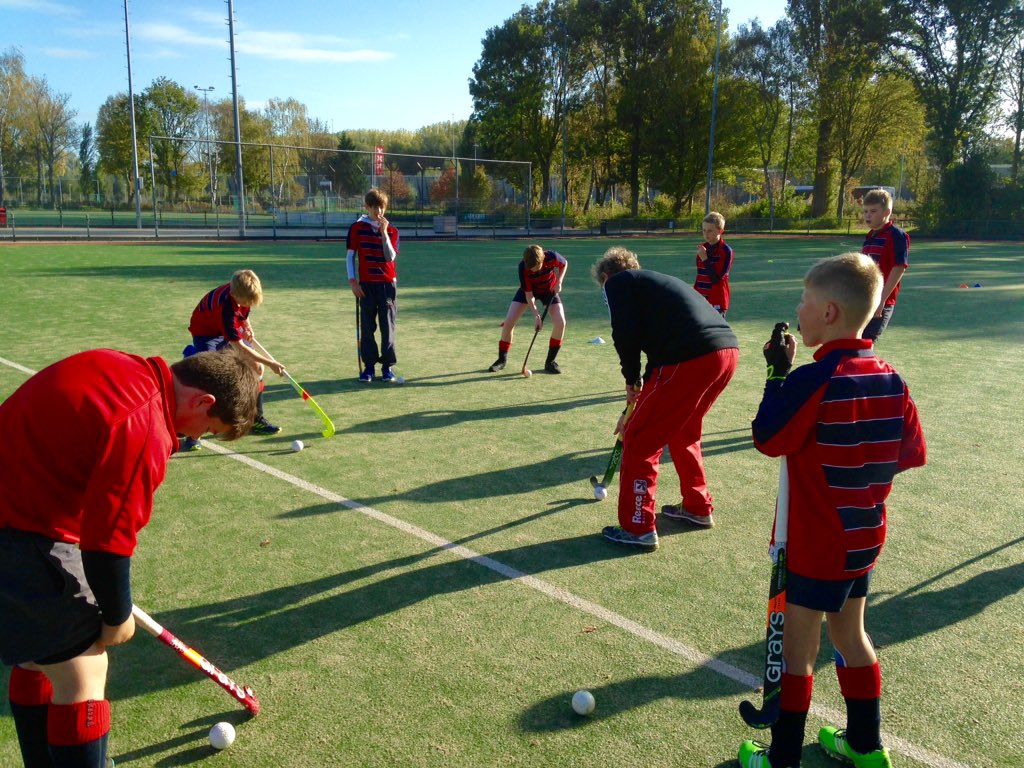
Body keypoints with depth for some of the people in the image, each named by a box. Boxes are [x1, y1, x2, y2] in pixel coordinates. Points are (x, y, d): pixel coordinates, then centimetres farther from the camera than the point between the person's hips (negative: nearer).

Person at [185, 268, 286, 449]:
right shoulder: (225, 308, -41)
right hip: (206, 332, -7)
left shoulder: (241, 289, -23)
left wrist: (247, 326, -6)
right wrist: (270, 363, -30)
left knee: (256, 367, 4)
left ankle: (256, 419, 18)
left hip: (230, 330, 7)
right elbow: (240, 348, -34)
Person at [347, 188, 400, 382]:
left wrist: (384, 233, -17)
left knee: (387, 325, 1)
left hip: (387, 283, 0)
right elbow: (350, 255, 4)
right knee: (367, 326, 2)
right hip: (366, 284, 0)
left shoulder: (391, 230, 4)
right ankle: (369, 365, 10)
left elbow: (391, 257, -8)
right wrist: (352, 281, -3)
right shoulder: (357, 227, 3)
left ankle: (388, 366, 8)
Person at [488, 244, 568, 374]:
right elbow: (528, 294, -26)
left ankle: (550, 361, -1)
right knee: (508, 322, -12)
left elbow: (564, 264, -6)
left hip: (550, 289, 1)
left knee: (560, 323, -18)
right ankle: (502, 359, 8)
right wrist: (536, 314, -34)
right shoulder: (523, 267, -34)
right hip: (528, 290, -1)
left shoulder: (552, 257, -33)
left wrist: (559, 282, -18)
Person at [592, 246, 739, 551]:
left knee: (639, 440, 6)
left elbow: (626, 335, -7)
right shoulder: (654, 281, 33)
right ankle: (698, 508, 40)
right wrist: (639, 402, 41)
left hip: (690, 359, -9)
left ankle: (638, 528, 13)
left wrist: (631, 380, 10)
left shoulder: (618, 282, 9)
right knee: (683, 432, 29)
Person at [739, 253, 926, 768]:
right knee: (849, 634, 24)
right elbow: (911, 453, 4)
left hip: (819, 544, -7)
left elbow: (768, 439, -17)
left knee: (797, 648, 7)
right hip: (865, 536, 8)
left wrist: (777, 373, -12)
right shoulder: (890, 380, -2)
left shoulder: (815, 380, -23)